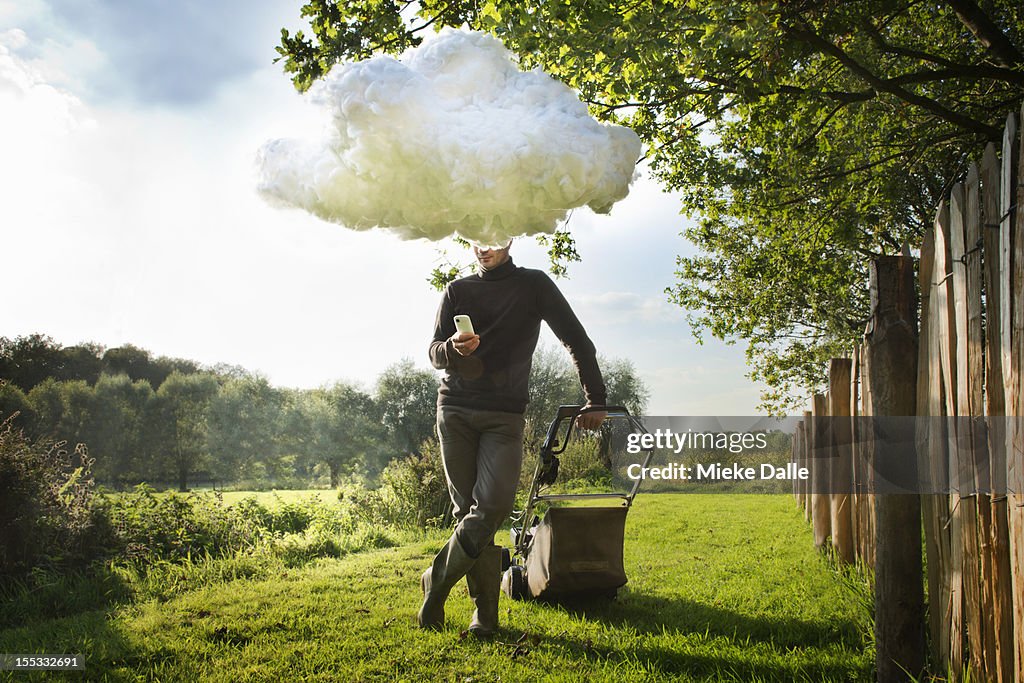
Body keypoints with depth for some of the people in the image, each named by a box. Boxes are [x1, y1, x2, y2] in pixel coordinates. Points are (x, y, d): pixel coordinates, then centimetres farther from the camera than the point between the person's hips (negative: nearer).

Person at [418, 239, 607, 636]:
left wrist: (596, 400, 4)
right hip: (455, 411, 2)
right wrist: (454, 348, -16)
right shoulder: (458, 291, 14)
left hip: (504, 416, -1)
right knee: (469, 511, -3)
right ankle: (485, 611, 4)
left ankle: (437, 581, 2)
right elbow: (434, 353, 9)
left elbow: (576, 340, 9)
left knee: (492, 507, -17)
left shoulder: (533, 285, 9)